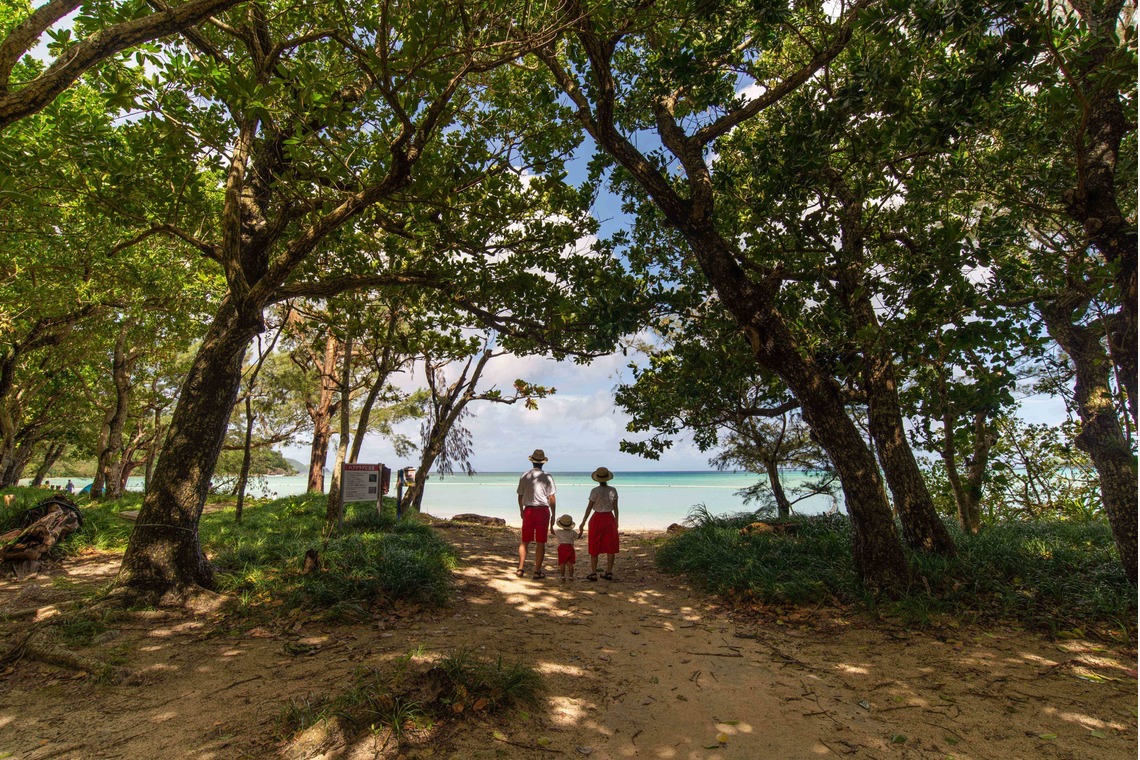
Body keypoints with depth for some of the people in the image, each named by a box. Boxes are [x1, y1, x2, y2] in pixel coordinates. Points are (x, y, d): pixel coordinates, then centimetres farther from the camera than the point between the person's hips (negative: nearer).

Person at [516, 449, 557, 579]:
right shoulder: (547, 478, -5)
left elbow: (520, 496, 8)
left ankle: (520, 568, 11)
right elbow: (552, 498, -5)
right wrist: (553, 515, 4)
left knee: (524, 541, 13)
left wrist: (521, 511, 24)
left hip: (528, 510, 2)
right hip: (543, 510, -2)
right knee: (540, 543, 5)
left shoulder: (524, 476, 2)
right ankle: (537, 571, 8)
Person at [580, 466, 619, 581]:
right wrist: (616, 521, 15)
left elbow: (589, 508, -10)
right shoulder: (613, 490, -3)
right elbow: (615, 508, 2)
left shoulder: (595, 491, -13)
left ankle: (593, 574, 9)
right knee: (610, 547, 10)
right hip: (609, 518, 3)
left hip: (597, 519, -3)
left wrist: (583, 523, -3)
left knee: (594, 547, 7)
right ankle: (609, 572, 14)